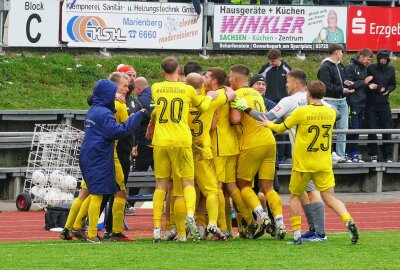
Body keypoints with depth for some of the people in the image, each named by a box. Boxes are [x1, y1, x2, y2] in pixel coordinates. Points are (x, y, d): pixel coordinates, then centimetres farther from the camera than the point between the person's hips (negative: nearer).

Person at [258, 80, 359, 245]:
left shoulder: (301, 112, -11)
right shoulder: (331, 113, 1)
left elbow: (281, 128, 0)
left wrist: (268, 124, 22)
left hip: (303, 164, -3)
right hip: (324, 163, 3)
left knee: (295, 196, 15)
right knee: (330, 197, 1)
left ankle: (297, 234, 9)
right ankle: (349, 221, -24)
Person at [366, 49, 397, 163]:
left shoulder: (390, 69, 7)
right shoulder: (371, 68, -1)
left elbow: (393, 85, 12)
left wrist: (387, 90, -8)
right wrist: (369, 86, -19)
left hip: (384, 103, 2)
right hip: (371, 103, -2)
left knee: (387, 129, -1)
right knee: (371, 129, 0)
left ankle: (388, 156, 4)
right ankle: (373, 154, 11)